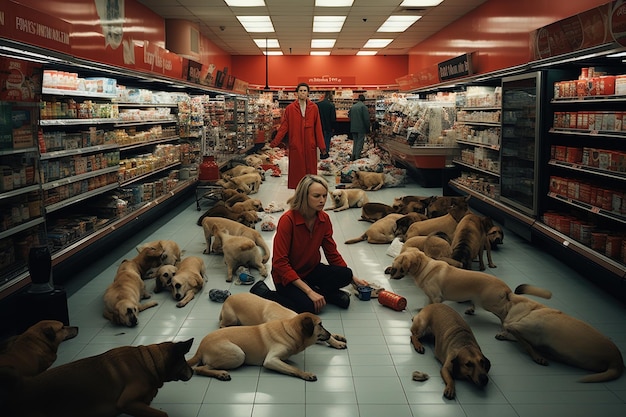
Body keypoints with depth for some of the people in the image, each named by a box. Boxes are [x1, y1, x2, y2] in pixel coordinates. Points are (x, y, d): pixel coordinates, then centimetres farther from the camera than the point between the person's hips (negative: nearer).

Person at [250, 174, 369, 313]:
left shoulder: (324, 219, -5)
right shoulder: (288, 220, -24)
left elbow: (332, 253, 6)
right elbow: (280, 263, -25)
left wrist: (353, 278, -2)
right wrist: (309, 291, -29)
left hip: (311, 270, 6)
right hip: (287, 276, -5)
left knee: (345, 275, -22)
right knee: (309, 307, -30)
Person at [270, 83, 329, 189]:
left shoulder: (314, 108, 4)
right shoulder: (290, 108, 2)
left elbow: (318, 128, 3)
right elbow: (284, 127, 0)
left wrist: (322, 146, 1)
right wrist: (275, 142, -10)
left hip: (310, 145, 1)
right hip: (296, 145, -1)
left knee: (310, 169, 4)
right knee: (297, 171, 3)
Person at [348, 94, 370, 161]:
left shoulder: (352, 107, 9)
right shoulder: (363, 106, -10)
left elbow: (350, 117, 16)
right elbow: (366, 118, -13)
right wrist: (368, 128, -6)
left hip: (353, 128, 5)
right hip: (361, 128, -5)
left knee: (355, 142, 14)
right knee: (360, 142, 1)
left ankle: (353, 155, 10)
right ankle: (357, 157, 0)